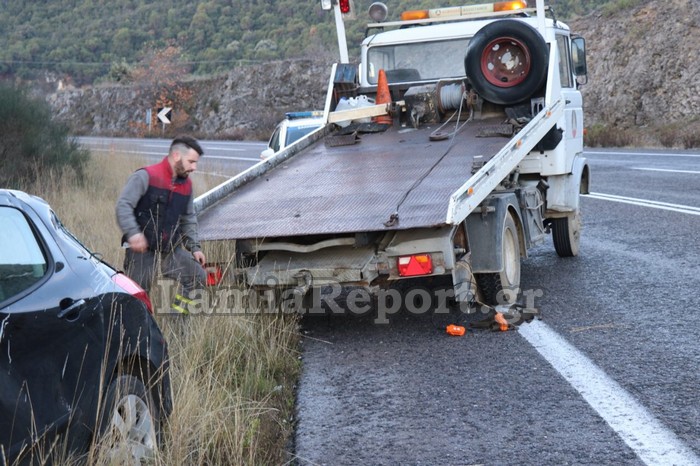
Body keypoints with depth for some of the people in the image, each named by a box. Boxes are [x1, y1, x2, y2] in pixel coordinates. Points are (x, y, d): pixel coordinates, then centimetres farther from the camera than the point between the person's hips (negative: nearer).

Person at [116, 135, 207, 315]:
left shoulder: (186, 184, 11)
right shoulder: (146, 176, -11)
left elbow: (189, 219, 22)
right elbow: (123, 205, -17)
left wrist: (194, 246, 13)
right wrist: (133, 232, -31)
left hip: (171, 249, 6)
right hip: (142, 248, -6)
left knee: (198, 277, 0)